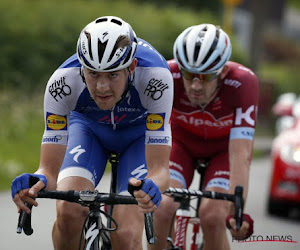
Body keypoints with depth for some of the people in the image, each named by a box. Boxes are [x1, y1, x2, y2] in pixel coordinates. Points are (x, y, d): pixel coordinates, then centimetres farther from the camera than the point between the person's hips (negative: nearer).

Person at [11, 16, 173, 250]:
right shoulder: (63, 81, -35)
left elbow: (159, 168, -38)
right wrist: (37, 182, -56)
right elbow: (49, 169, -32)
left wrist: (151, 187, -61)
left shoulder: (156, 76, -39)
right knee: (69, 211, -27)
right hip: (88, 127, 1)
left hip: (140, 131, -1)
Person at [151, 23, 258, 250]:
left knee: (212, 216, -24)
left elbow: (241, 154, -41)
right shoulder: (168, 77, -33)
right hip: (182, 143, 1)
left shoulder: (243, 82, -36)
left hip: (224, 148, -1)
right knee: (162, 208, -24)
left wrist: (237, 209, -50)